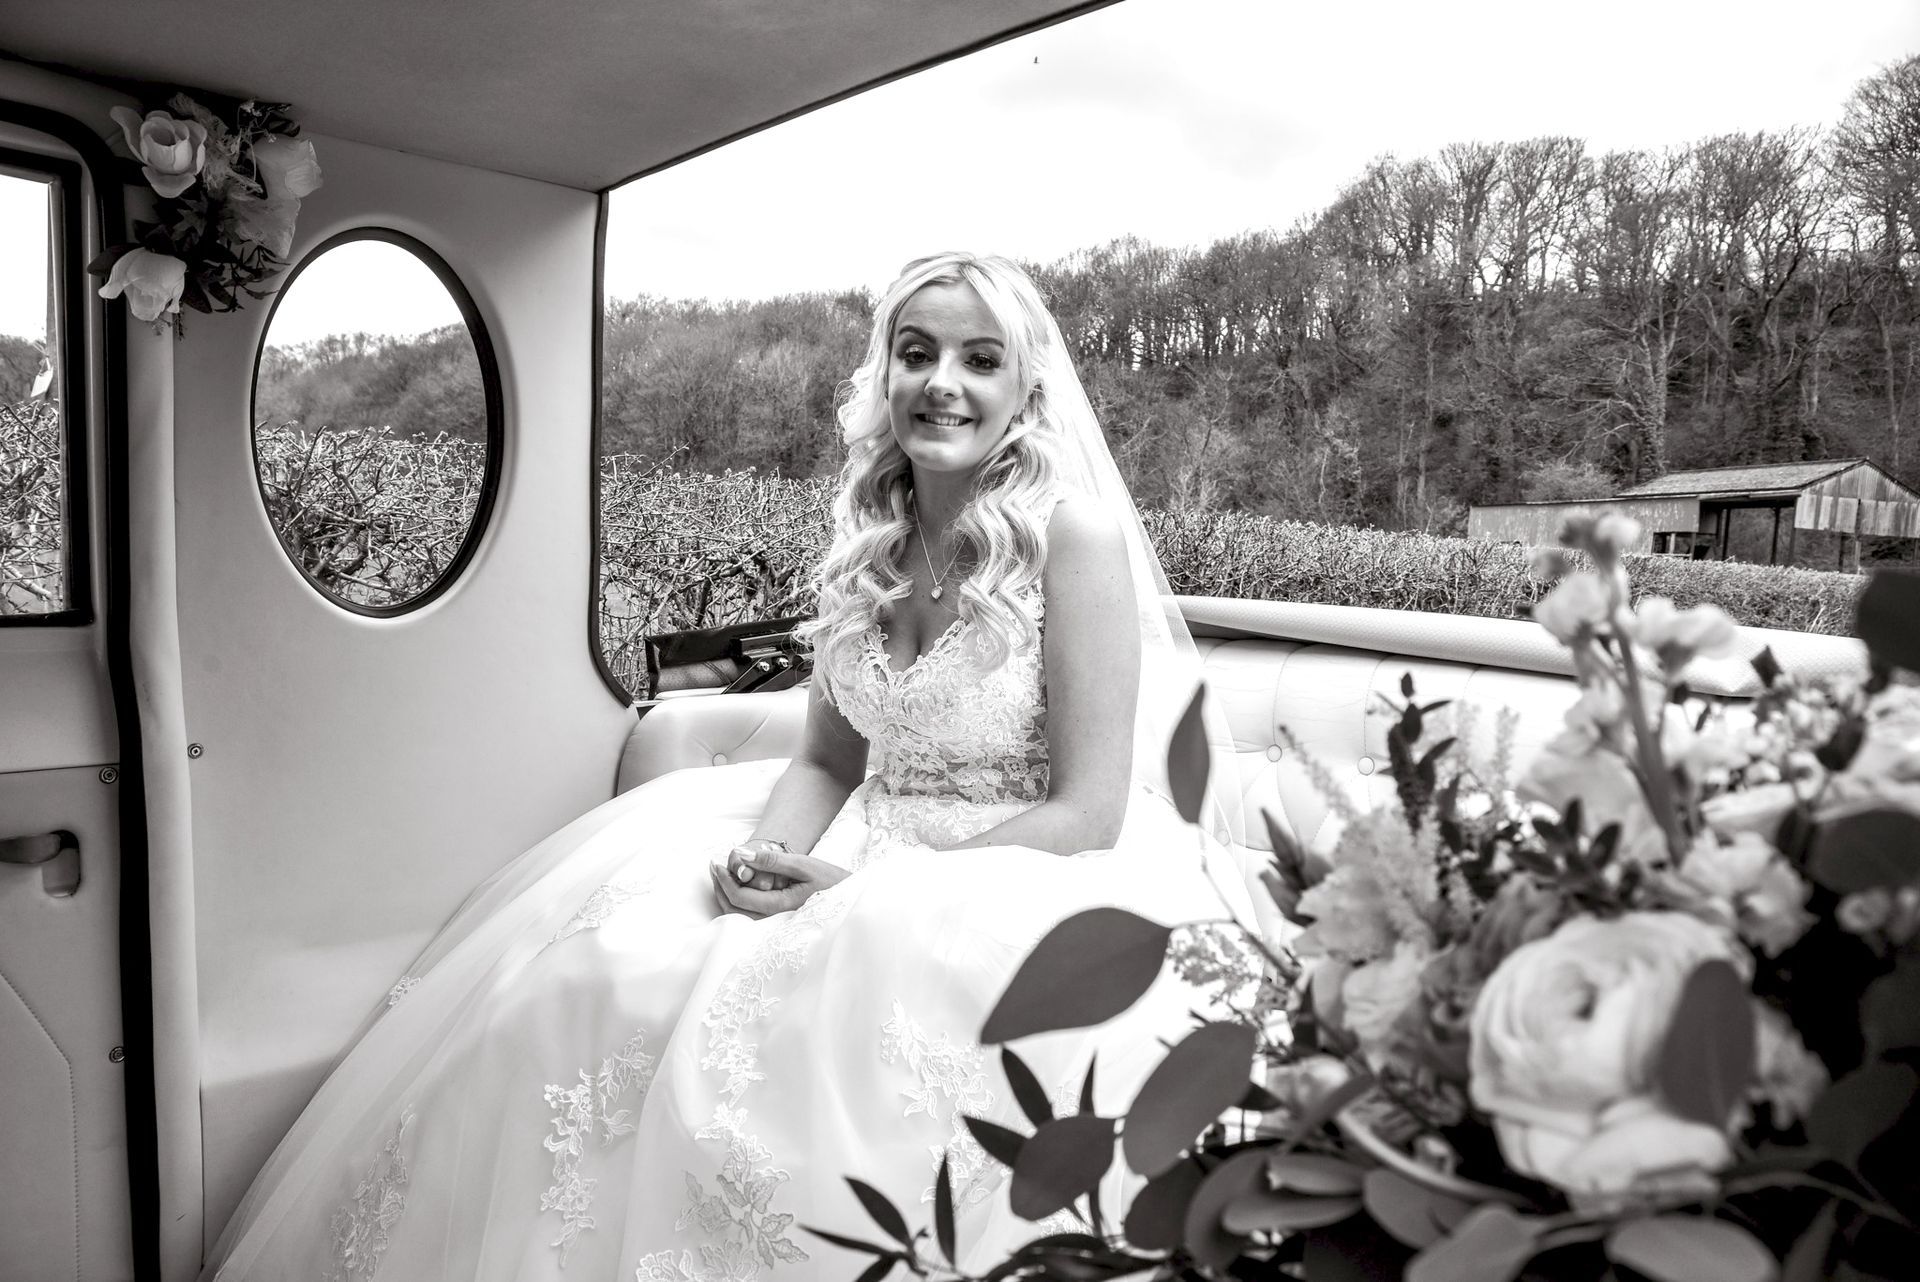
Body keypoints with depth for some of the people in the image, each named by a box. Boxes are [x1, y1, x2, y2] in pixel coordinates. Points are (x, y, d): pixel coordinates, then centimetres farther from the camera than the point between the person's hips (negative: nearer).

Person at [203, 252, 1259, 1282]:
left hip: (1037, 879, -5)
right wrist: (769, 855, -14)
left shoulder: (1074, 530, -15)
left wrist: (862, 885, -20)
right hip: (868, 859, 6)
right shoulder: (872, 530, 4)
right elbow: (828, 757, 8)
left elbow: (1087, 812, -17)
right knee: (607, 966, -9)